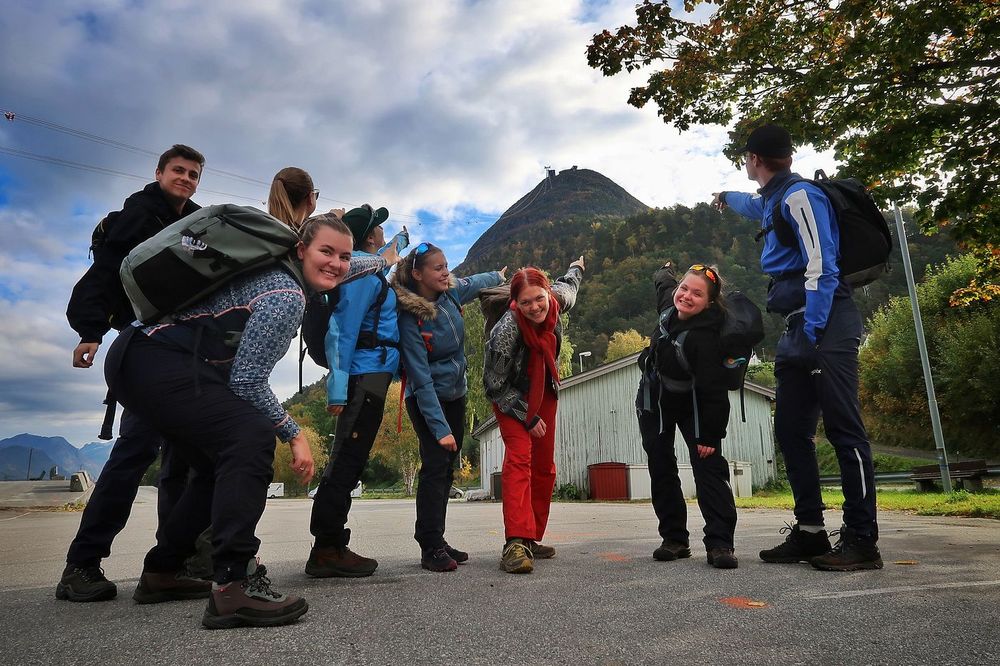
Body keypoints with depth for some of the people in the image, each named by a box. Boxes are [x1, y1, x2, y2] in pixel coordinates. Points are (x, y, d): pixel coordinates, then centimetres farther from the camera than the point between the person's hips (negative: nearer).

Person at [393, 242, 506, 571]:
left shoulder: (452, 291, -6)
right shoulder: (410, 318, -24)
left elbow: (474, 282, 20)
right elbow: (421, 379, -26)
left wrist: (498, 276, 39)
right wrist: (440, 428, -29)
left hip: (455, 395, 7)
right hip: (427, 400, -7)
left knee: (447, 468, 7)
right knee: (435, 464, -15)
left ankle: (435, 540, 15)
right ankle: (431, 548, -8)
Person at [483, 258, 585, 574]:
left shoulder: (556, 298, -19)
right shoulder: (506, 331, -34)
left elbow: (568, 287, 10)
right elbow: (494, 385, -23)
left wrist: (575, 269, 32)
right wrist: (528, 418, -19)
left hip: (545, 392, 6)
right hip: (511, 398, -6)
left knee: (544, 467, 9)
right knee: (519, 457, -25)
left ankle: (532, 538, 21)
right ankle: (516, 543, -30)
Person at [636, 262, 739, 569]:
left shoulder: (704, 336, -33)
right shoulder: (670, 305, -11)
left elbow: (713, 390, -30)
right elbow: (664, 283, 15)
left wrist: (710, 435, -26)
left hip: (691, 404, -6)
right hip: (654, 401, 7)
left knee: (709, 466, -13)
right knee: (661, 469, 6)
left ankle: (720, 543, -11)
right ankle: (674, 539, 14)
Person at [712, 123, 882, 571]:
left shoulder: (799, 195, -6)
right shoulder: (776, 200, 23)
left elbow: (820, 265, -15)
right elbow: (756, 207, 50)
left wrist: (813, 330, -19)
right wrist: (726, 198, 70)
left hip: (825, 327, -10)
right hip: (798, 331, 10)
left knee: (843, 430, -10)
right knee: (791, 432, 6)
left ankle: (862, 541, -6)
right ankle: (810, 532, 11)